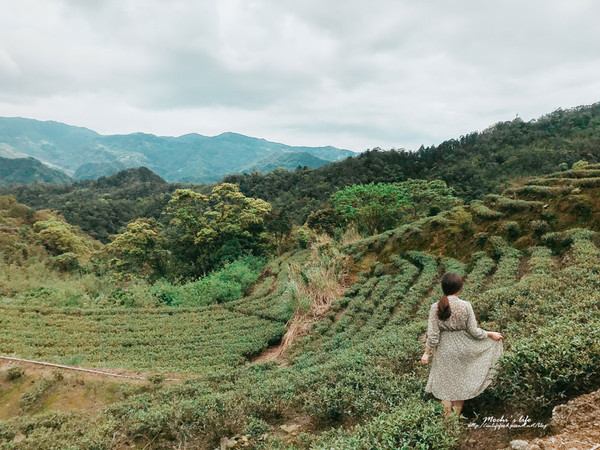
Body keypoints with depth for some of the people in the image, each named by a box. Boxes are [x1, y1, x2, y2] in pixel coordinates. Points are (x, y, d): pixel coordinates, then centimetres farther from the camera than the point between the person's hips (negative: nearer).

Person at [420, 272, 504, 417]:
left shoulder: (435, 307, -17)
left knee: (445, 383, 18)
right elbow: (473, 330, -11)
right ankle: (457, 413, 35)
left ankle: (448, 415, 27)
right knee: (460, 383, 21)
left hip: (444, 349, 0)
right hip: (462, 347, 0)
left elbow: (433, 334, -13)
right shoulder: (465, 306, -18)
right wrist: (490, 334, 7)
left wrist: (427, 352, -2)